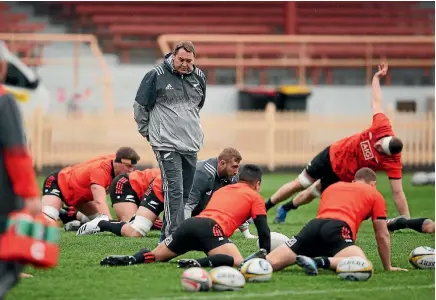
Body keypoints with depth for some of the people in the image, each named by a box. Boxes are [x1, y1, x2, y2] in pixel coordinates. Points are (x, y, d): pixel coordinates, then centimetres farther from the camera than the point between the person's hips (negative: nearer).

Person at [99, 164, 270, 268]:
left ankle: (131, 259, -17)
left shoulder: (221, 190, 37)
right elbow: (263, 230, 13)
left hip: (190, 223, 6)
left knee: (155, 256, 16)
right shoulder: (255, 197, 20)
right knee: (237, 262, -19)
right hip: (211, 228, -6)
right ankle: (198, 263, -41)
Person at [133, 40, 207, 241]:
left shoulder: (199, 77, 9)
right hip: (166, 144, -6)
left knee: (185, 192, 8)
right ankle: (173, 236, -17)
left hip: (191, 144, 6)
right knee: (174, 189, -15)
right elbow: (140, 106, 0)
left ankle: (168, 235, 17)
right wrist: (148, 132, 4)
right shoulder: (156, 76, -8)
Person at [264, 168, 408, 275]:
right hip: (338, 228, -5)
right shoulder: (375, 194, 25)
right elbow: (382, 235, 25)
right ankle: (321, 262, -39)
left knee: (270, 263, -2)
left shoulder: (332, 187, 38)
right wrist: (388, 267, 37)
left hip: (313, 226, 5)